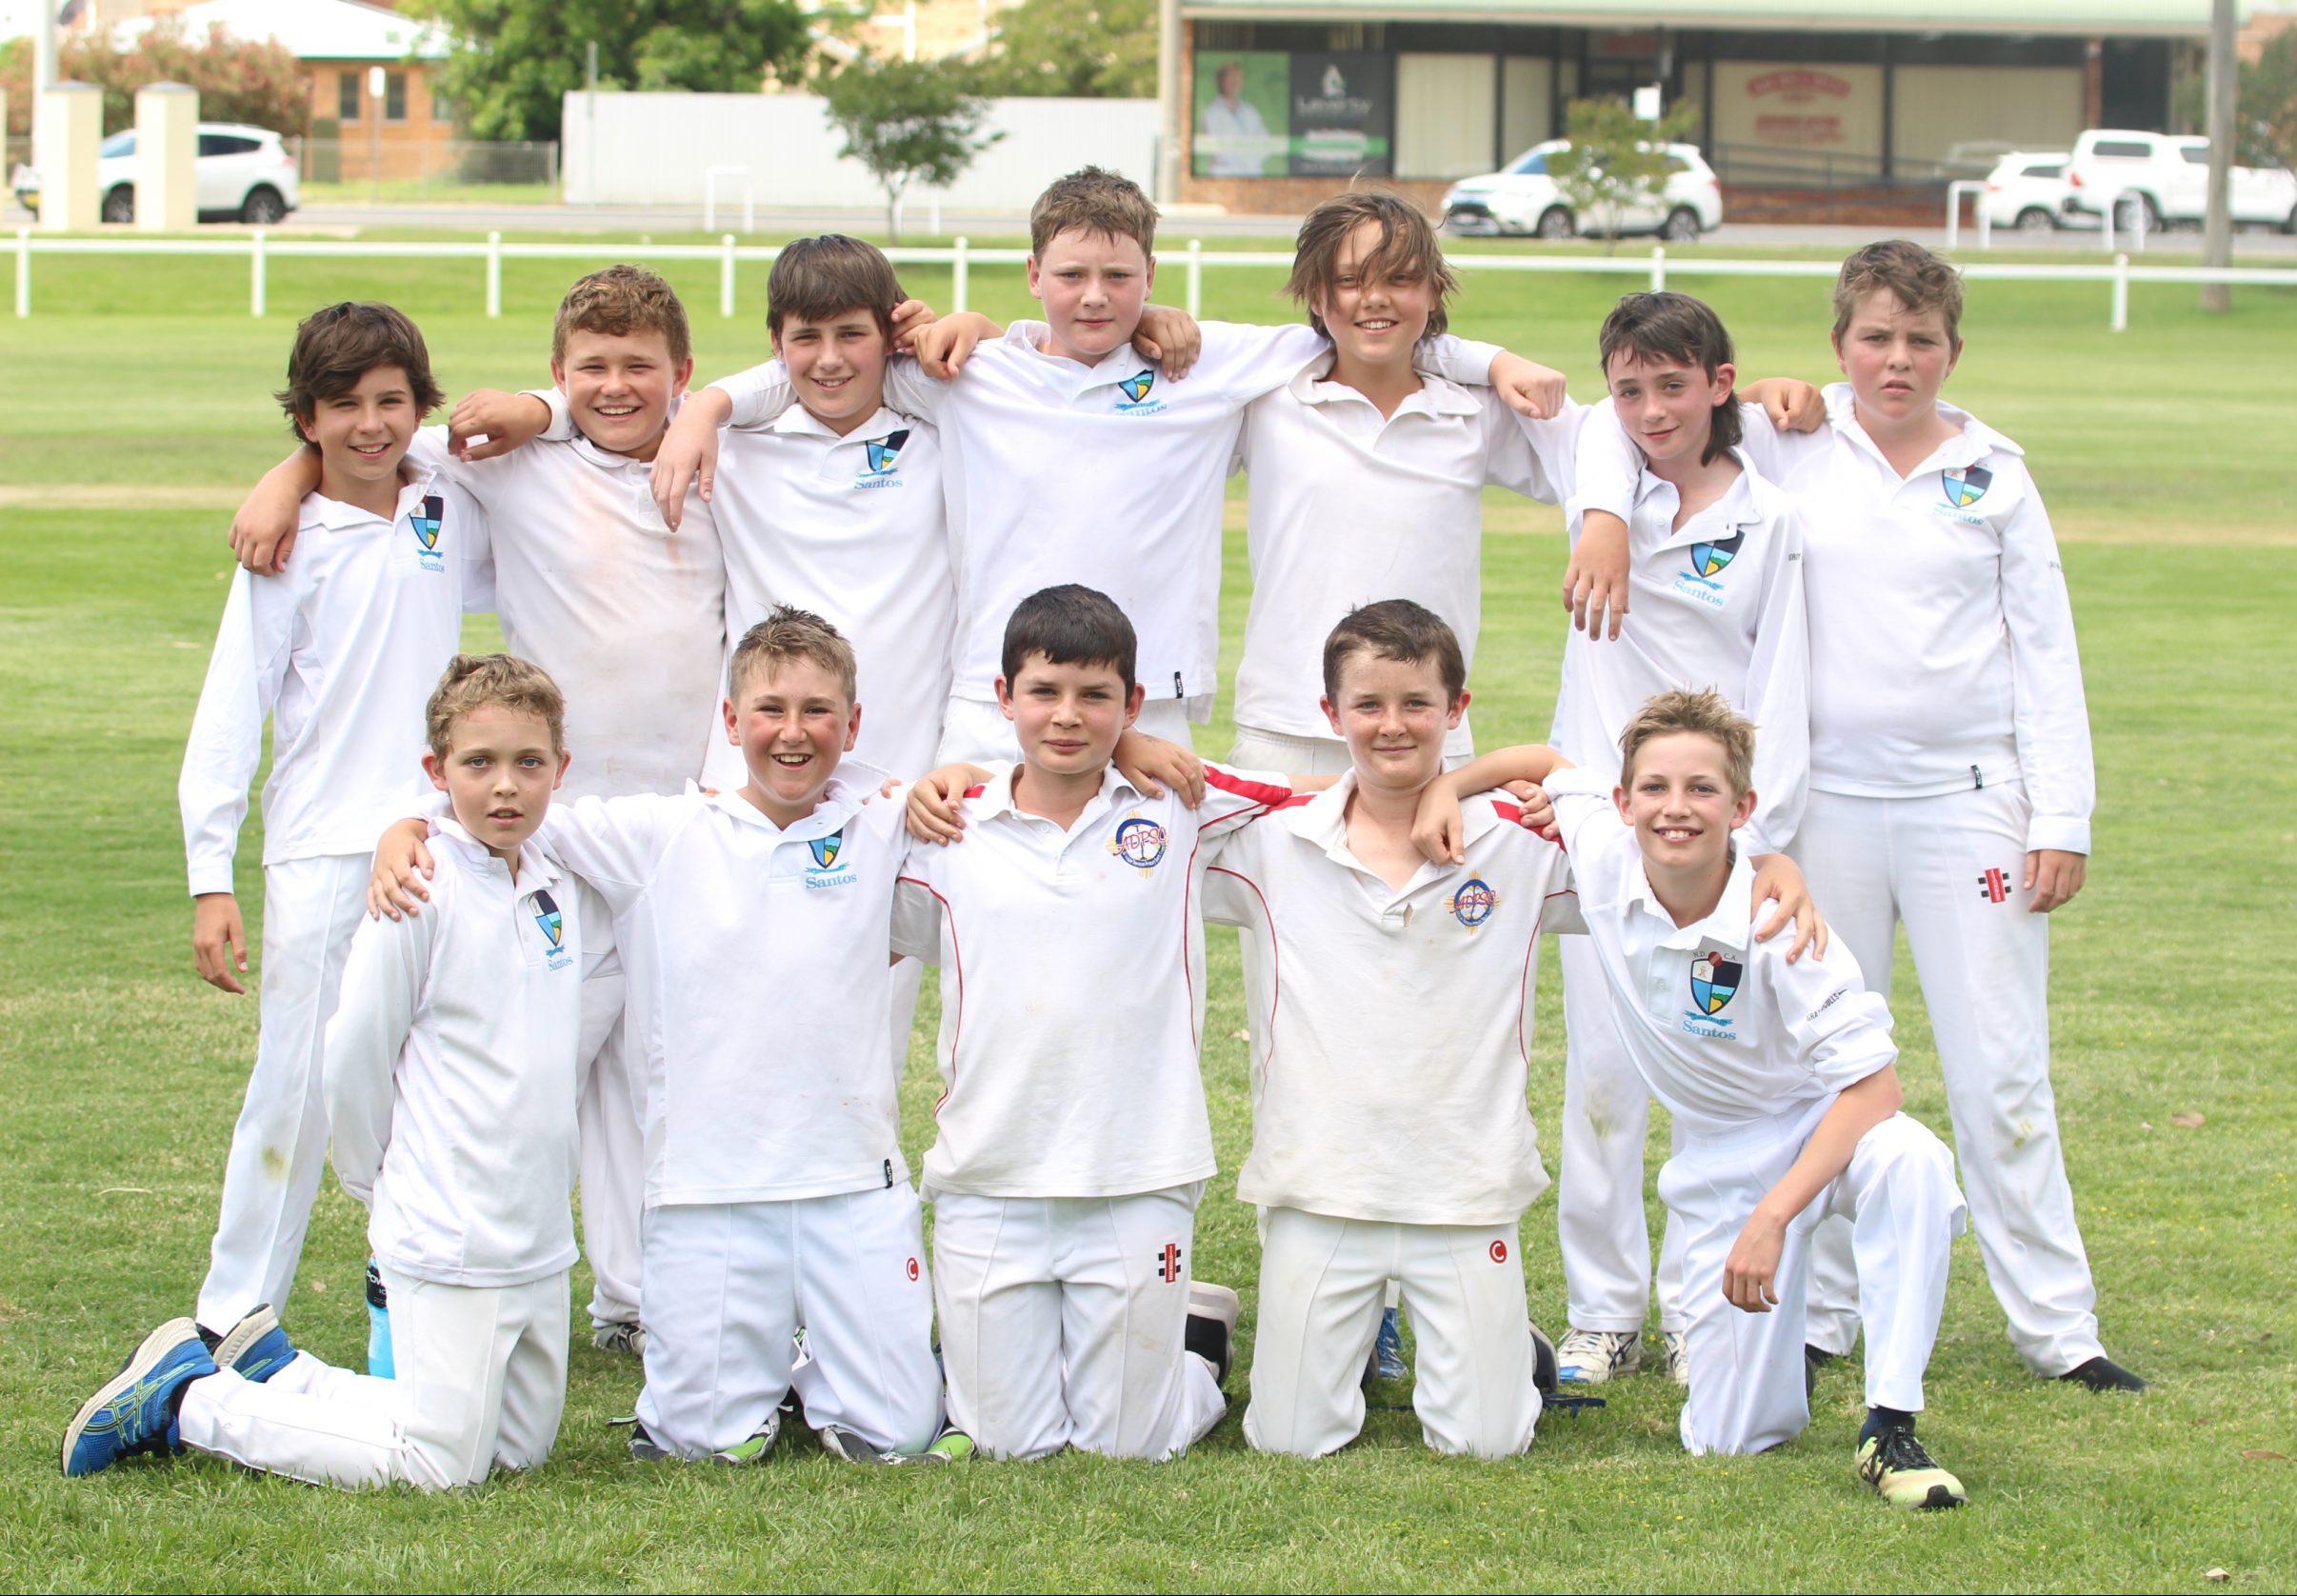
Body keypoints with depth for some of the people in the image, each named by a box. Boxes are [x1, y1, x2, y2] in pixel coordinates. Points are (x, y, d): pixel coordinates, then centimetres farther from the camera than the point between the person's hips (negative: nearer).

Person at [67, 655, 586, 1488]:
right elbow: (354, 1055, -11)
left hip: (540, 1234, 8)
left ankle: (274, 1368, 23)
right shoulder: (421, 890, -16)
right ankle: (183, 1399, 7)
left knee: (522, 1444, 13)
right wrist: (382, 1188, 0)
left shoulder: (556, 889, 6)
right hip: (450, 1234, -8)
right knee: (440, 1464, -7)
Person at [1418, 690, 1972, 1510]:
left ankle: (1890, 1431, -30)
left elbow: (1871, 1083, -27)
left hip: (1825, 1129, -3)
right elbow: (1547, 762, 7)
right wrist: (1445, 786, -12)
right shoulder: (1605, 861, -15)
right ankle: (1775, 1333, 32)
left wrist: (1772, 1217, -34)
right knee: (1733, 1437, -5)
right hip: (1720, 1159, 4)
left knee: (1909, 1162, -42)